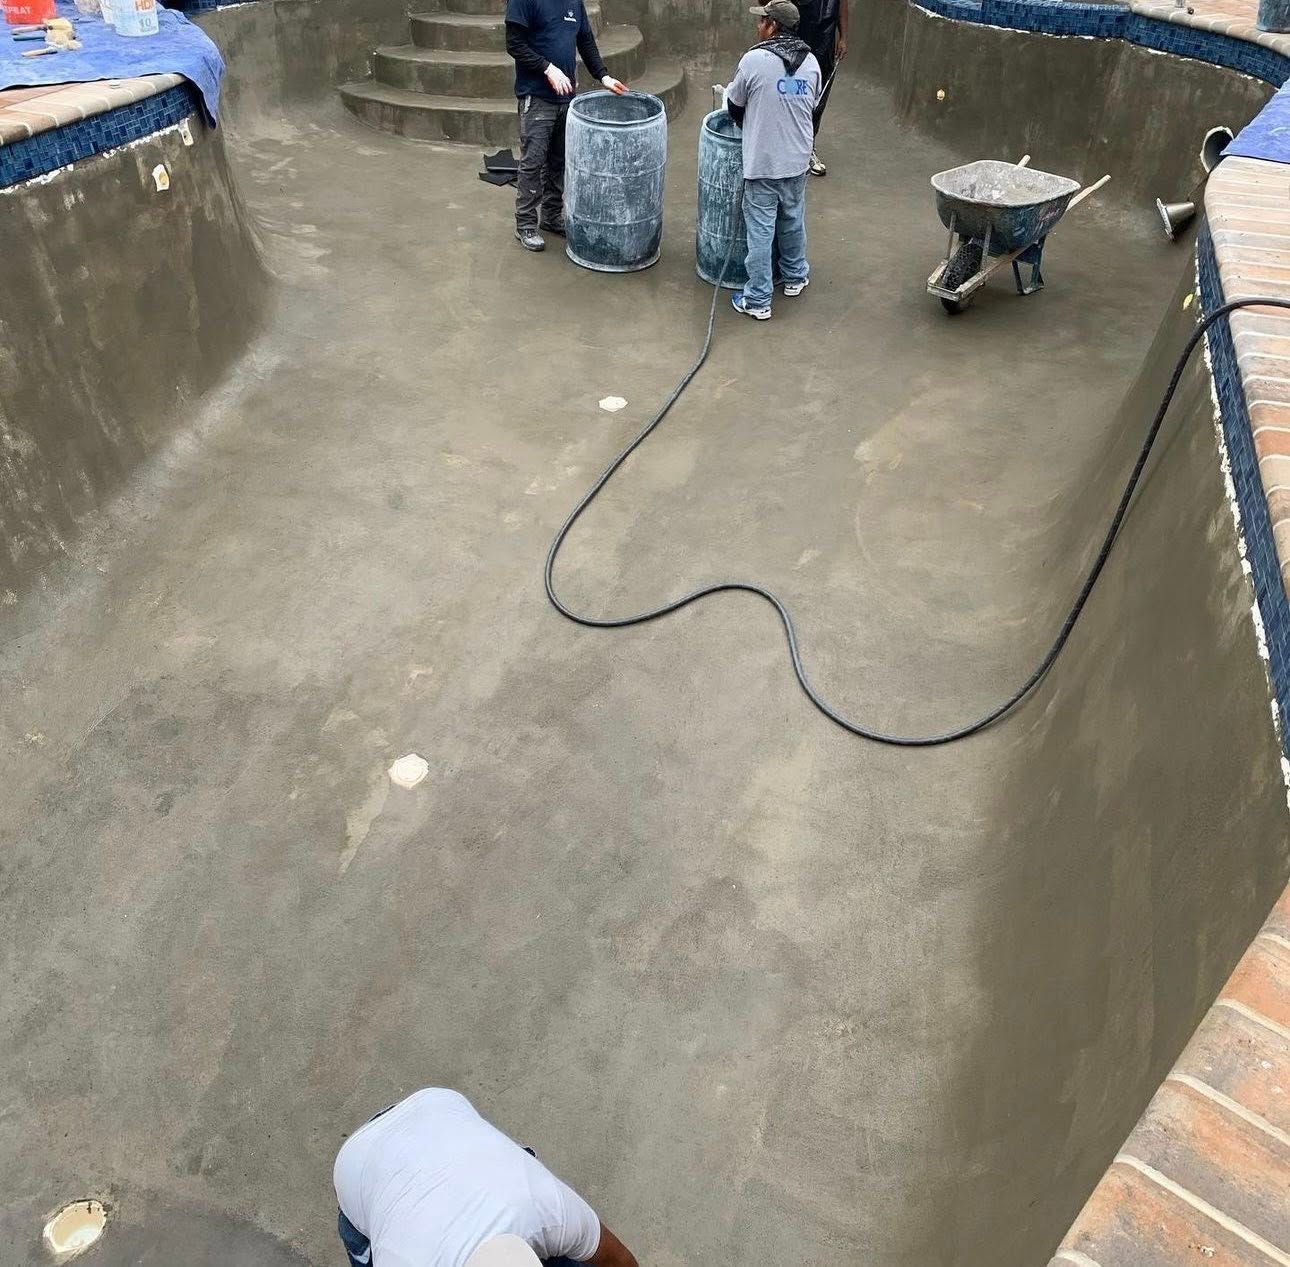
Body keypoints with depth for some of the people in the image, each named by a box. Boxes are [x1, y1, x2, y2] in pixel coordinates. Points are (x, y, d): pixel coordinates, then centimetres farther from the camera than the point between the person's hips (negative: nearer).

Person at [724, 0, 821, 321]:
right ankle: (795, 277, 39)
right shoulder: (811, 62, 1)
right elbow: (810, 106, 13)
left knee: (760, 231, 2)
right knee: (793, 221, 22)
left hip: (762, 162, -5)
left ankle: (758, 300, 6)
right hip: (797, 161, 5)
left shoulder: (754, 59, -13)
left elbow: (734, 106, -1)